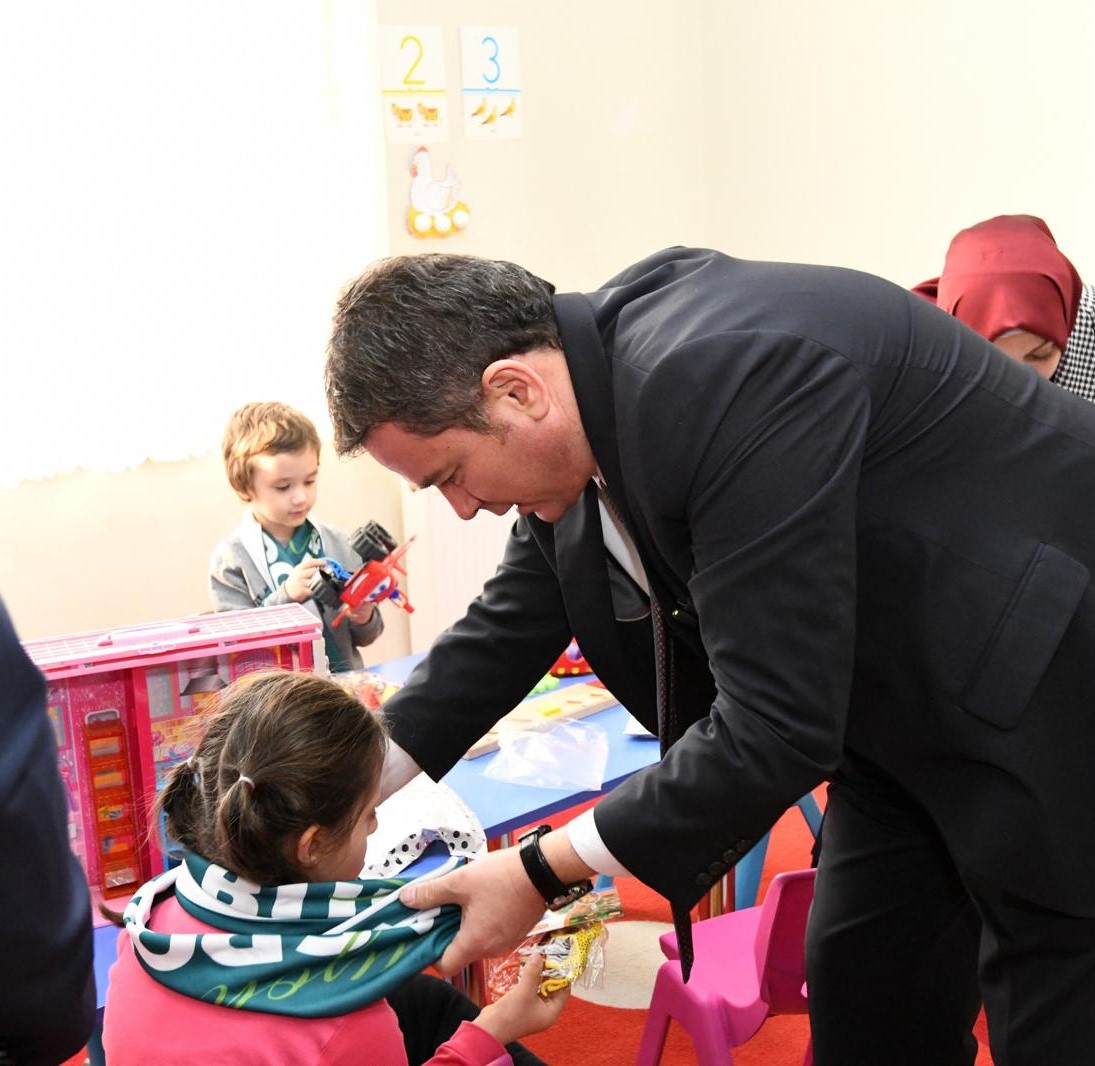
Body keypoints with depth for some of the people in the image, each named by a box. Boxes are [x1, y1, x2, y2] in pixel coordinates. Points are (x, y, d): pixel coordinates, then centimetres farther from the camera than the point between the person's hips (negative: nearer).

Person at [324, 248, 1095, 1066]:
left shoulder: (724, 378, -33)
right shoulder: (588, 388, -5)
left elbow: (778, 725, -32)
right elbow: (513, 622, 8)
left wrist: (544, 872, -23)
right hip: (905, 705, 8)